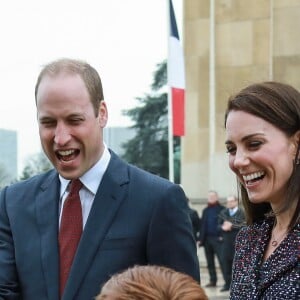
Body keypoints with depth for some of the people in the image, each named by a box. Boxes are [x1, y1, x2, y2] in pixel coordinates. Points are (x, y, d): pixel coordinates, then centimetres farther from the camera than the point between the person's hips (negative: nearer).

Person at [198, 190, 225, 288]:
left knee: (222, 260, -9)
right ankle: (213, 280, 14)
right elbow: (202, 225, 12)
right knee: (210, 262, 8)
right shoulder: (206, 210, 15)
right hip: (207, 239, 6)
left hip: (218, 239, -6)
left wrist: (222, 236, -16)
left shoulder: (222, 209, 0)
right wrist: (201, 239, 6)